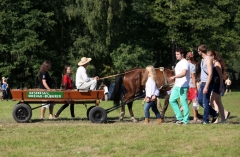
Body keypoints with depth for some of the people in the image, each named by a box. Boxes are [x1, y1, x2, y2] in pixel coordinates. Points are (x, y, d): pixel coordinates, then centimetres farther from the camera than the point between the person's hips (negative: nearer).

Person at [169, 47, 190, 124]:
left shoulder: (185, 63, -12)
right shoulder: (178, 63, 19)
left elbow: (184, 73, -27)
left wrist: (174, 77, -38)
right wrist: (174, 85, 23)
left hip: (183, 86, -10)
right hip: (177, 86, 10)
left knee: (184, 102, -6)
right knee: (172, 100, 7)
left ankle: (186, 120, 0)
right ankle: (180, 117, 12)